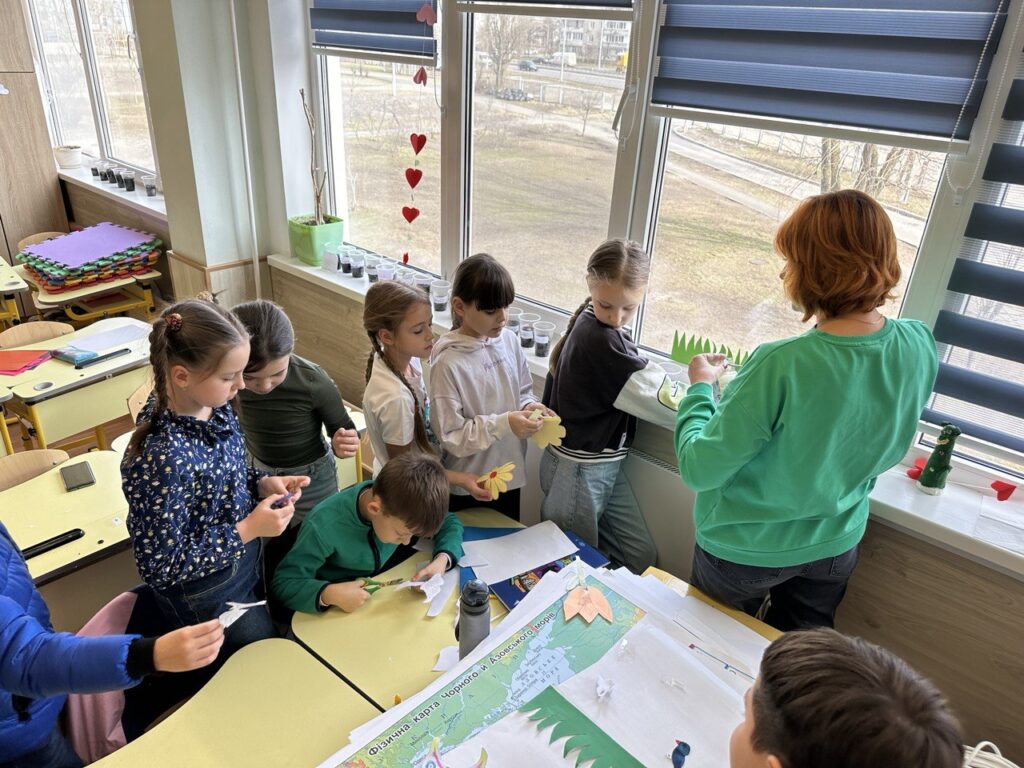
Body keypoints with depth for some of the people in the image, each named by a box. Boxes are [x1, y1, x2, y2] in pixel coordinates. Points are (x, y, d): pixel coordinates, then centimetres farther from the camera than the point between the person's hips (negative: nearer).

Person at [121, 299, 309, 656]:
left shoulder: (213, 405, -14)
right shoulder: (163, 458, -37)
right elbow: (159, 566, -26)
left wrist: (262, 483, -12)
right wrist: (247, 530, -27)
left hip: (246, 561, 6)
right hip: (208, 596, -6)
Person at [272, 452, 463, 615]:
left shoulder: (402, 502, -18)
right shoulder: (324, 527, -31)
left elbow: (450, 523, -4)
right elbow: (283, 583, -23)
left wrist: (442, 560, -23)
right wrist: (329, 594, -40)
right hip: (334, 614, -4)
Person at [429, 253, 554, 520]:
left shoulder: (509, 341, -5)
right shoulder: (448, 363, -23)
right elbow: (451, 436, -20)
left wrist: (529, 407, -12)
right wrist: (503, 424, -27)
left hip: (510, 474, 6)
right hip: (469, 486, -5)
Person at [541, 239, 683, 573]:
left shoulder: (589, 323, 4)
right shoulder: (602, 342, -26)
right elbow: (671, 406, -24)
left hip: (604, 464, 9)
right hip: (579, 470, -9)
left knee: (642, 557, 14)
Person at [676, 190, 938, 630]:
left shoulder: (782, 367, -36)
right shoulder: (919, 346, -16)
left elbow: (699, 469, -27)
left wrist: (700, 387, -12)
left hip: (745, 551, -5)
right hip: (835, 545, 5)